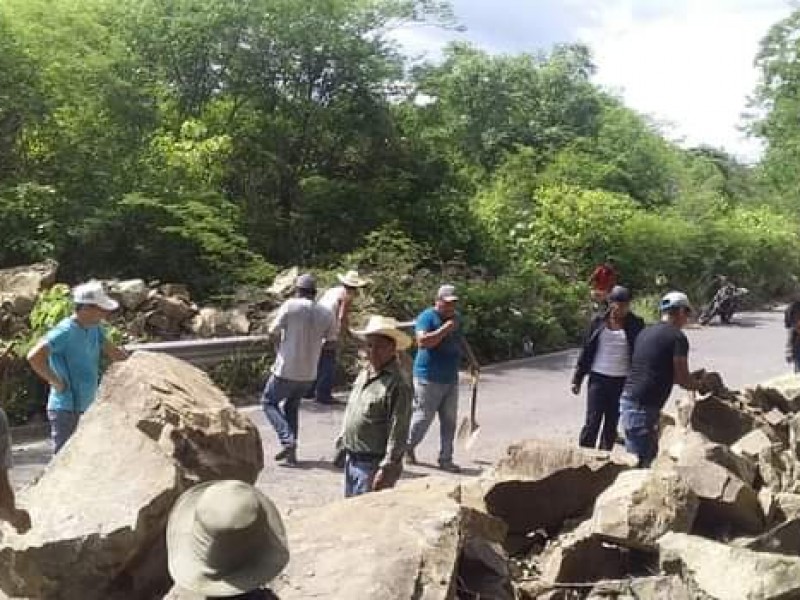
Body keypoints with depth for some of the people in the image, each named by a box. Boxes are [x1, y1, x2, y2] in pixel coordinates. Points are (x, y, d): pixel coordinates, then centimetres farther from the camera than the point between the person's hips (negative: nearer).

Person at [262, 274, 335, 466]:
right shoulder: (326, 313, 0)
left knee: (269, 402, 15)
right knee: (292, 407, 23)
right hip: (309, 374, 5)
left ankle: (287, 440, -3)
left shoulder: (291, 305, -11)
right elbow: (331, 336, 14)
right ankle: (292, 453, 19)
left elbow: (273, 330, -7)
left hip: (286, 371, -4)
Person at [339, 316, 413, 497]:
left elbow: (398, 433, -20)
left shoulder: (398, 385, -18)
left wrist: (386, 469, -22)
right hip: (352, 460, 9)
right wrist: (343, 438, 19)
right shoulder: (363, 374, 9)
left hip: (373, 464, -9)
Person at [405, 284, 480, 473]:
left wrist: (472, 360, 27)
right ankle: (408, 447, 23)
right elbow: (422, 341, -26)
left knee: (449, 421, 7)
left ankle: (445, 459, 14)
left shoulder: (456, 317, 14)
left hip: (451, 378, 7)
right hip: (429, 378, -7)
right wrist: (445, 328, -24)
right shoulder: (427, 317, -11)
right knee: (423, 417, 0)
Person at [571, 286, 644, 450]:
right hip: (598, 379, -1)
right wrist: (577, 379, 4)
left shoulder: (635, 325, 0)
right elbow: (586, 351, 4)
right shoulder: (598, 322, 0)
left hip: (622, 382, 1)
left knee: (612, 424, 10)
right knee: (592, 423, -4)